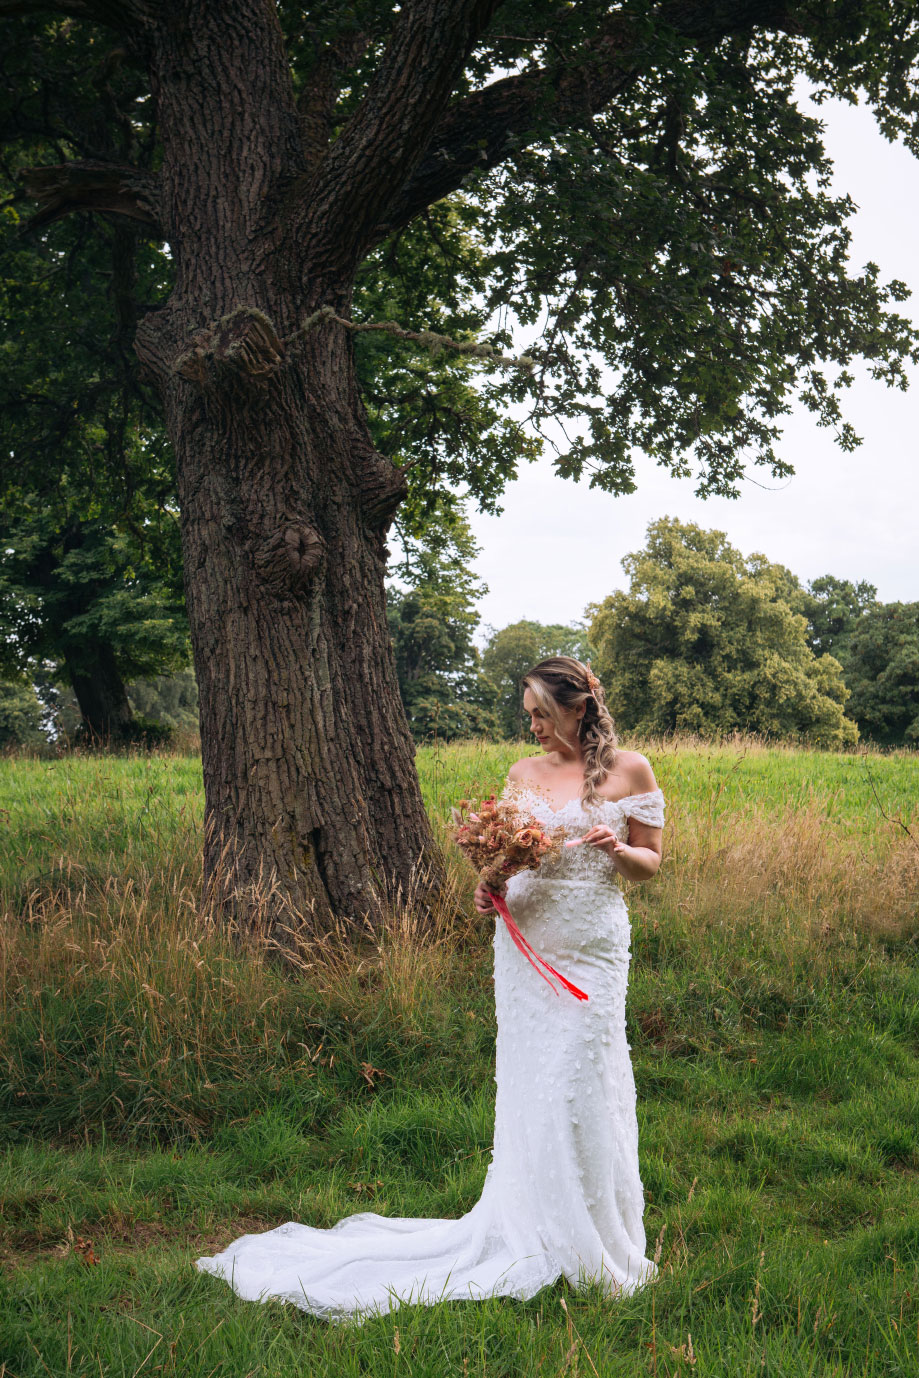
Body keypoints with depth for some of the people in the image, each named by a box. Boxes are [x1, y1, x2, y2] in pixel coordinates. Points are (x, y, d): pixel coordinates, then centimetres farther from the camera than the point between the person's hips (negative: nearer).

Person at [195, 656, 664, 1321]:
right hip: (526, 944, 3)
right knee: (529, 1089, 4)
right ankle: (536, 1234, 17)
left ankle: (595, 1246, 14)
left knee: (580, 1088, -3)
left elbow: (650, 863, 6)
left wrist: (615, 849, -15)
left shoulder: (630, 769, 0)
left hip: (592, 948, -3)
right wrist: (490, 888, -5)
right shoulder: (522, 774, 10)